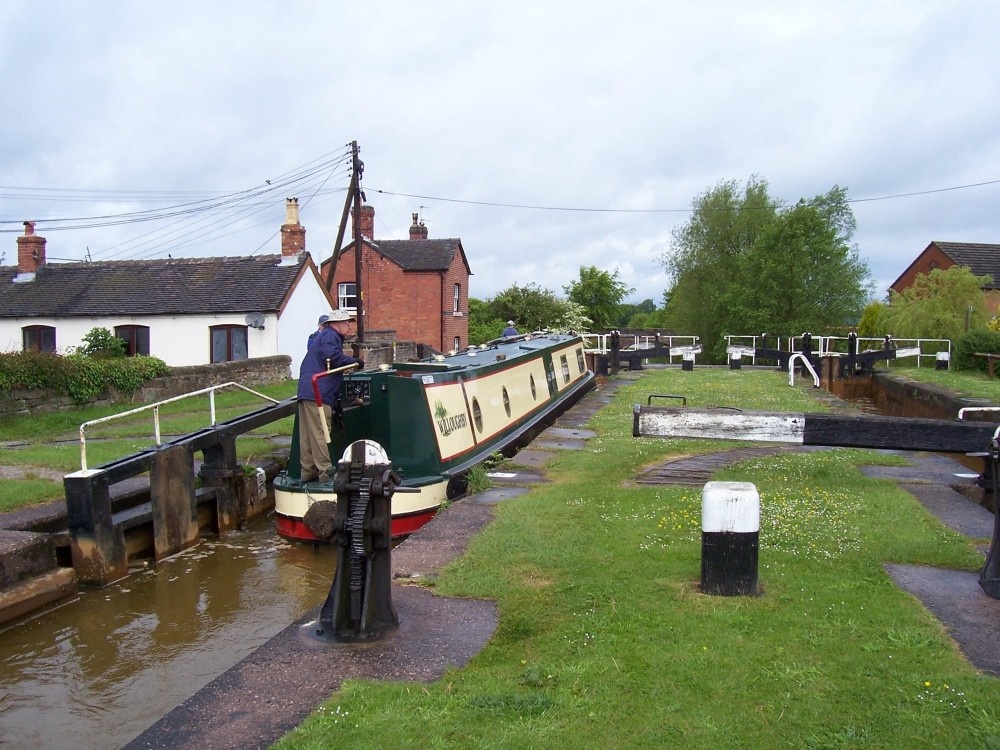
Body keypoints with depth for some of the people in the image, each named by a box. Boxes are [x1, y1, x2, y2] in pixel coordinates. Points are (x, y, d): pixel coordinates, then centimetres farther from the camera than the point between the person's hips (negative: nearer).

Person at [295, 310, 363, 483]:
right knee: (320, 433, -8)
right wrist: (355, 361, -10)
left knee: (307, 435, 10)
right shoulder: (330, 335, -5)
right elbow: (333, 356, -23)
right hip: (317, 393, -10)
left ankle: (308, 471, 15)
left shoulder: (321, 336, 28)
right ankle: (325, 472, -7)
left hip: (306, 391, 10)